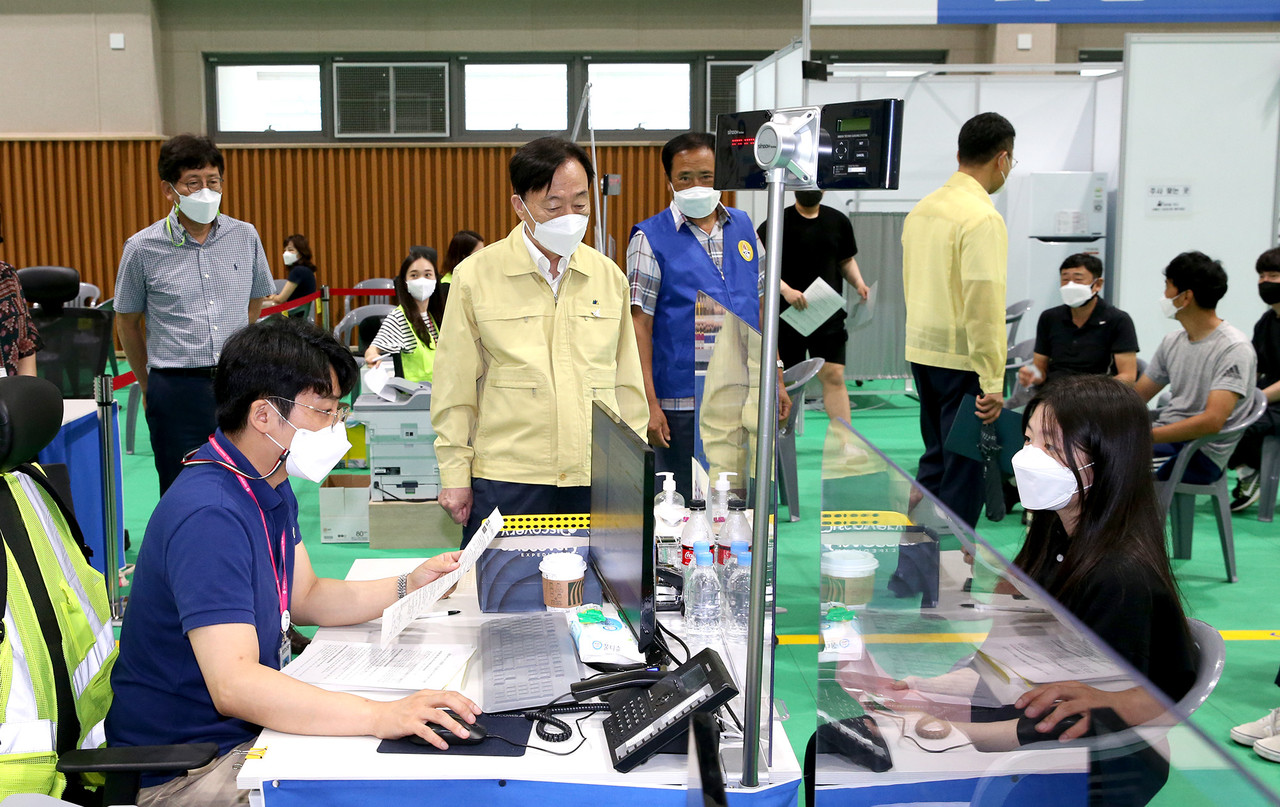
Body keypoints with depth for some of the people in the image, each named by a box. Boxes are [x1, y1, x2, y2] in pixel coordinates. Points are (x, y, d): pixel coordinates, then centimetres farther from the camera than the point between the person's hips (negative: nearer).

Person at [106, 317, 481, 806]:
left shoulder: (269, 487, 6)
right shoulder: (209, 516, -27)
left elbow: (305, 598, 16)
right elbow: (232, 684, -35)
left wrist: (407, 587, 2)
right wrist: (380, 717, -42)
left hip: (248, 724, 9)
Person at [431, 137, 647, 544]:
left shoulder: (609, 277, 9)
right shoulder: (476, 276, -1)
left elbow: (627, 384, 14)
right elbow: (454, 388, 2)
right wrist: (454, 475, 0)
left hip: (596, 481, 3)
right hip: (505, 482, -2)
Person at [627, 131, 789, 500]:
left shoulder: (743, 227, 10)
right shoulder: (650, 238, -4)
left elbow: (761, 306, 15)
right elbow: (640, 324, -7)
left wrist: (776, 378, 11)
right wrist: (649, 403, -14)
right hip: (684, 403, -4)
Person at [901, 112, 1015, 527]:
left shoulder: (921, 209, 8)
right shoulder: (983, 218, -17)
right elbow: (983, 302, -22)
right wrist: (992, 380, -20)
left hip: (920, 349, 8)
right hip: (963, 357, -8)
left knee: (935, 457, 18)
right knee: (966, 466, 1)